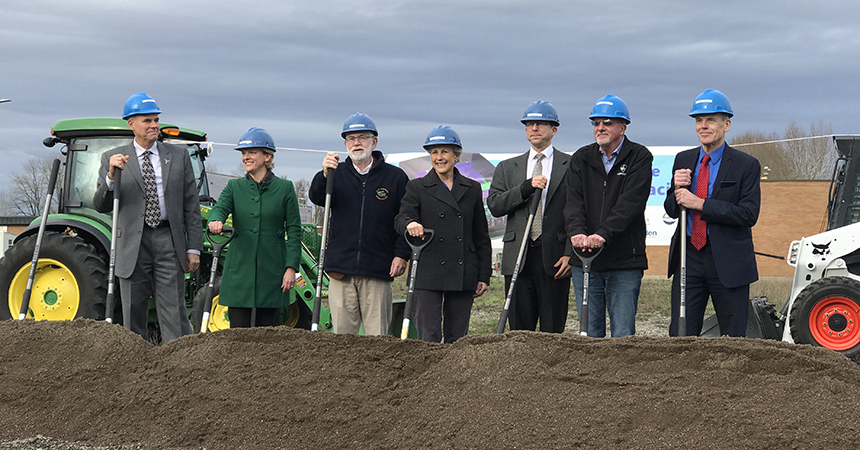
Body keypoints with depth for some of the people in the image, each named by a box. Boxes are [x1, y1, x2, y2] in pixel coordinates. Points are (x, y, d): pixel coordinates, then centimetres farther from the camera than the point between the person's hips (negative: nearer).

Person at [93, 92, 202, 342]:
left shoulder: (178, 156, 8)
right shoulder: (113, 158, 5)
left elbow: (191, 205, 8)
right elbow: (101, 206, 1)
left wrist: (194, 247, 2)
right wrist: (111, 176, -17)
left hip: (168, 240, 0)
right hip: (132, 244, 0)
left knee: (174, 311, -2)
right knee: (133, 313, 6)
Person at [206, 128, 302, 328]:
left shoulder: (285, 188, 4)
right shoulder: (234, 187, 9)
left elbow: (294, 231, 2)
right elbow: (219, 208, -9)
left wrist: (291, 267, -6)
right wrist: (216, 221, -33)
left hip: (271, 270, -1)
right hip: (240, 268, 1)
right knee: (238, 329, -2)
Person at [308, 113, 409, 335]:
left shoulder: (395, 177, 7)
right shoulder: (337, 174, 11)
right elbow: (316, 198, -7)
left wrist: (401, 254, -4)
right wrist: (324, 175, -26)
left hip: (378, 271, -1)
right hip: (341, 269, 2)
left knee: (377, 336, -1)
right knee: (342, 335, 3)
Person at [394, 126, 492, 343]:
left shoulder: (472, 189, 12)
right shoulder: (417, 187, 7)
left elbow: (481, 237, 14)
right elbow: (401, 218, -7)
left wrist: (484, 276, 9)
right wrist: (410, 224, -32)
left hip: (463, 275, 2)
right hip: (428, 274, -2)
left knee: (457, 338, 5)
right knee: (429, 338, -6)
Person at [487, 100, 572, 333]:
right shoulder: (507, 168, 16)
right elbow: (494, 205, 2)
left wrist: (570, 254, -9)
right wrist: (527, 187, -11)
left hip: (555, 257, -3)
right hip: (518, 258, 3)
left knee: (553, 330, -1)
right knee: (519, 329, 5)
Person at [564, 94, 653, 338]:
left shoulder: (639, 157, -1)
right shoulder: (581, 159, 11)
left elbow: (630, 202, -14)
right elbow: (574, 200, -2)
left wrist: (603, 234, -27)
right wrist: (577, 231, -23)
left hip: (624, 262, -3)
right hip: (584, 259, 3)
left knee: (623, 335, -2)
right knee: (589, 333, 8)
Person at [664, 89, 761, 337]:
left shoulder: (746, 165, -3)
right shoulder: (683, 160, 11)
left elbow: (749, 214, -14)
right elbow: (671, 210, 12)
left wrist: (700, 204, -19)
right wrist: (677, 190, -11)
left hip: (728, 262, -4)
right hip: (688, 259, 4)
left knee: (733, 339, 4)